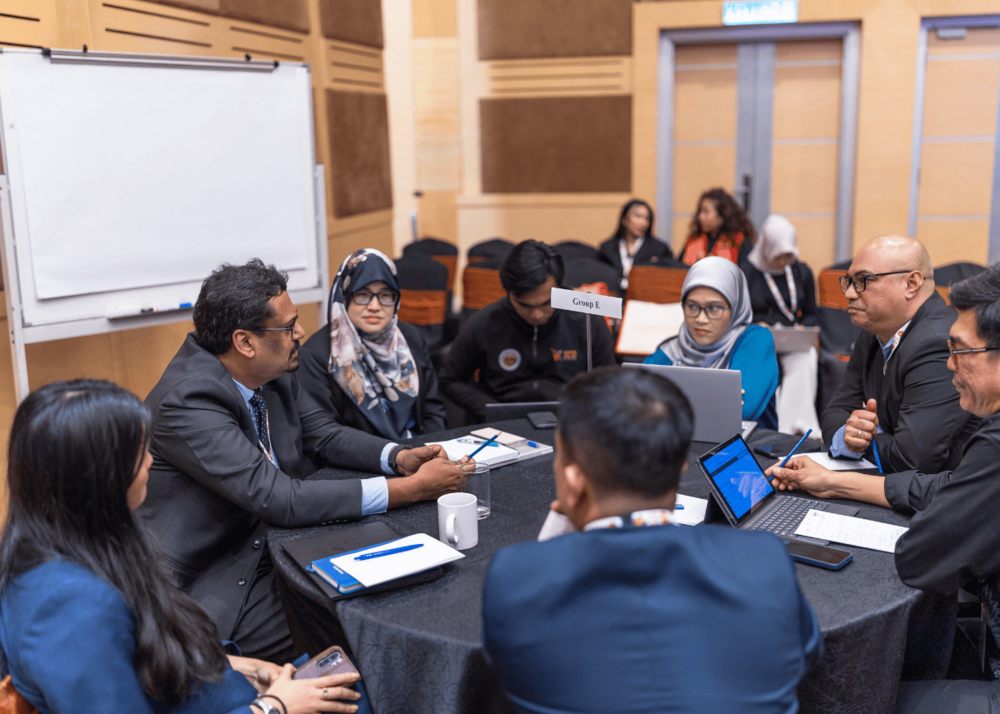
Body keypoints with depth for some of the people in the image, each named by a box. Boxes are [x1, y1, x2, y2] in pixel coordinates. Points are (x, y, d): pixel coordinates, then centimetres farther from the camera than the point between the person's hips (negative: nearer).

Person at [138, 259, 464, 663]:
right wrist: (411, 489, -28)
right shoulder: (186, 402, -26)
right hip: (208, 585, -8)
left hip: (268, 545, 8)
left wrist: (399, 458, -9)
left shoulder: (271, 372, -1)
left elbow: (325, 435, 12)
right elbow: (281, 501, -30)